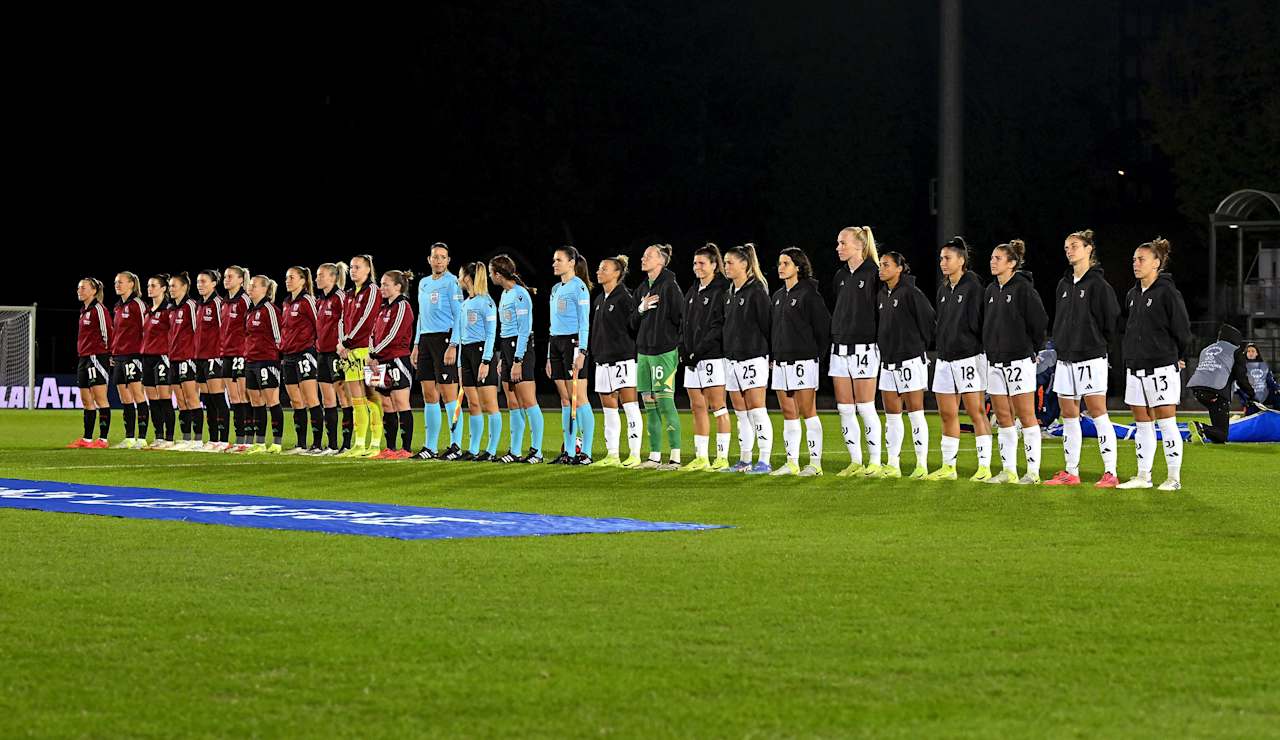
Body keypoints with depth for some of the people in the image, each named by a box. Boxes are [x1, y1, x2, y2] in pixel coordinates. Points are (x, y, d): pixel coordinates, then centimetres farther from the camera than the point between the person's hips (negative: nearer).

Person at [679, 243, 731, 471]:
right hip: (692, 359, 8)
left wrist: (698, 351, -16)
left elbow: (720, 326, -14)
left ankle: (722, 458, -4)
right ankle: (701, 457, 10)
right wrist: (683, 350, 5)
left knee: (718, 407, -6)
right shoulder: (692, 292, 18)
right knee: (697, 408, 7)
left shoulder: (721, 290, -7)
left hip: (713, 356, -8)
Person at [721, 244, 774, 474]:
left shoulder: (756, 291, -9)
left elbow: (766, 325, -11)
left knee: (756, 410, -10)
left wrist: (771, 355, -10)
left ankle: (764, 462, -10)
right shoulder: (729, 294, 15)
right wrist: (729, 349, 15)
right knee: (741, 414, 10)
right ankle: (744, 461, 15)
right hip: (733, 359, 8)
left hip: (753, 358, -8)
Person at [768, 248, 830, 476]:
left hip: (803, 361, -8)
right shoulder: (778, 296, 16)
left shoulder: (809, 294, -8)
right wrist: (775, 353, 12)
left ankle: (815, 463, -3)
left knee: (807, 412, -6)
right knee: (788, 414, 8)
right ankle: (791, 463, 11)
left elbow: (824, 326, -9)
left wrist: (815, 352, -6)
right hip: (781, 362, 8)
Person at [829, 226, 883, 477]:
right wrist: (835, 334, 14)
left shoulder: (874, 274, -8)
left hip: (864, 348, -7)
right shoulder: (840, 276, 13)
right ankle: (855, 462, 12)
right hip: (840, 348, 7)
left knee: (865, 408, -5)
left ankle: (874, 462, 3)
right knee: (844, 409, 6)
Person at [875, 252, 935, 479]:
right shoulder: (882, 295, 12)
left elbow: (929, 320, -11)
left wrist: (920, 345, -3)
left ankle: (922, 466, -1)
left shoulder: (910, 293, -12)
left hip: (910, 360, -8)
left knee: (915, 413, -4)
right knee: (891, 415, 8)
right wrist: (884, 348, 11)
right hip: (888, 362, 8)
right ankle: (892, 466, 13)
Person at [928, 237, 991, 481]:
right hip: (945, 358, 8)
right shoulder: (943, 289, 15)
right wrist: (941, 338, 9)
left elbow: (977, 322, -13)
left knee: (976, 412, -5)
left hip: (969, 356, -8)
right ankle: (948, 467, 15)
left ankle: (985, 466, -2)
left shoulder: (973, 285, -9)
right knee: (947, 413, 9)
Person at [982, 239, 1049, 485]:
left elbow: (1040, 321, -12)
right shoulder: (991, 291, 13)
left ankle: (1033, 471, -2)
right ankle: (1008, 470, 12)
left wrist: (1031, 347, -2)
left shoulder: (1023, 288, -10)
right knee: (1003, 417, 8)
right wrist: (991, 346, 13)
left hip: (1019, 359, -8)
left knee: (1026, 416, -4)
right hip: (995, 360, 8)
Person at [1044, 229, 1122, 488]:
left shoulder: (1098, 284, -8)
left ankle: (1110, 473, -8)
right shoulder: (1064, 285, 14)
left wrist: (1098, 344, -2)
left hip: (1091, 357, -7)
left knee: (1098, 413, -8)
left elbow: (1111, 321, -8)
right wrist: (1061, 342, 10)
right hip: (1066, 357, 7)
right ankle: (1071, 472, 14)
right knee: (1069, 415, 8)